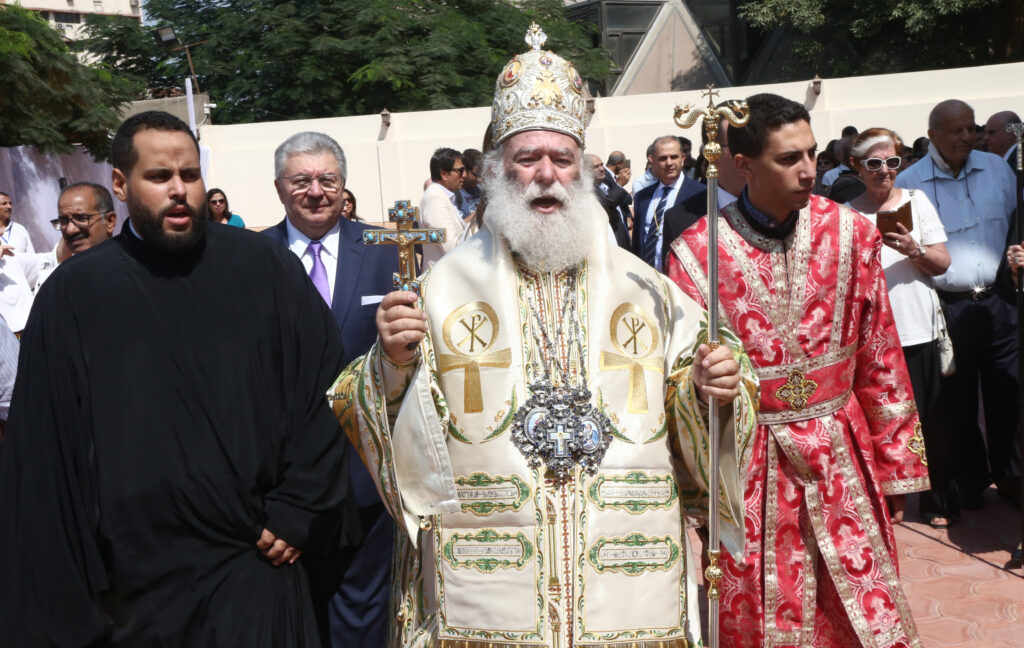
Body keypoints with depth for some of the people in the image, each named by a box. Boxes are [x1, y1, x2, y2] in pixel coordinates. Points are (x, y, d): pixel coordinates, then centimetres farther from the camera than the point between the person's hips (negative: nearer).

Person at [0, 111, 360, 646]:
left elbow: (321, 390, -1)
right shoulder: (73, 295, 0)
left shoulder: (263, 267, -1)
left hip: (259, 563, 0)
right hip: (138, 579, 1)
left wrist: (296, 513, -6)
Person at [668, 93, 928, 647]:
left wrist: (896, 467, 8)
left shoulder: (850, 233, -2)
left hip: (842, 455, 2)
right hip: (751, 467, -2)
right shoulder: (696, 252, -10)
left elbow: (880, 361, 5)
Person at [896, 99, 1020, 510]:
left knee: (1007, 396, 9)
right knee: (957, 401, 8)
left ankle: (1009, 475, 27)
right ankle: (969, 479, 25)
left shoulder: (997, 168, 8)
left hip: (999, 302, 3)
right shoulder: (908, 184, -3)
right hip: (947, 308, -2)